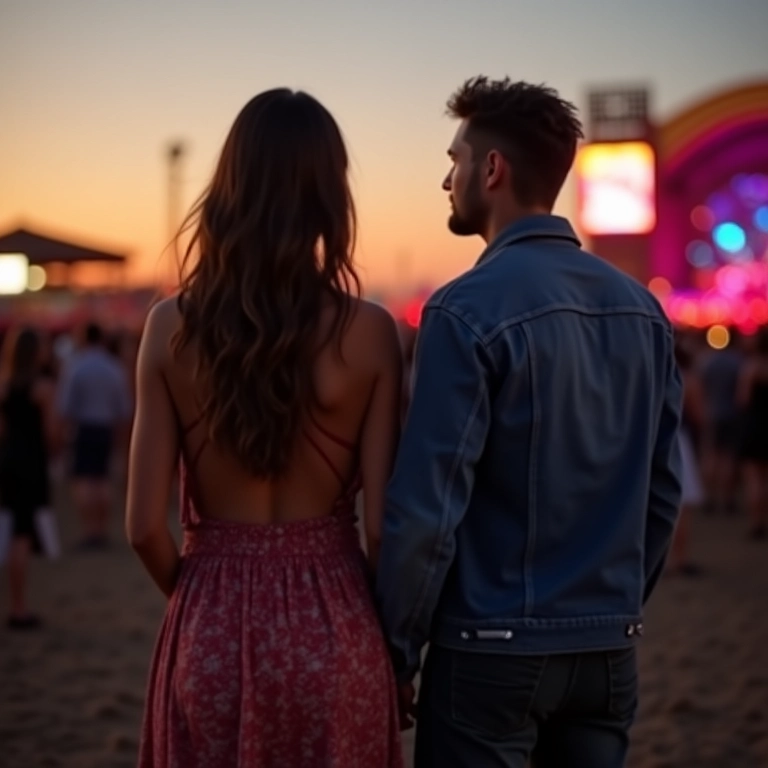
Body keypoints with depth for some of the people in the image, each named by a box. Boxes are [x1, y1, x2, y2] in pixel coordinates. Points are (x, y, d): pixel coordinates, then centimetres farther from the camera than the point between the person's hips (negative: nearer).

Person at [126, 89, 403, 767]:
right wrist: (387, 636, 8)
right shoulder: (368, 332, -9)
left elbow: (146, 526, -6)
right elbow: (382, 524, -8)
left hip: (209, 627, 0)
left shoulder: (173, 327, -7)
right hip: (333, 628, 0)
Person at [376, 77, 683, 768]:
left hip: (494, 653, -6)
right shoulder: (642, 309, 5)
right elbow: (663, 492, 10)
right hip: (608, 653, 6)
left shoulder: (470, 309, -14)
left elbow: (426, 505, -16)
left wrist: (398, 652, -6)